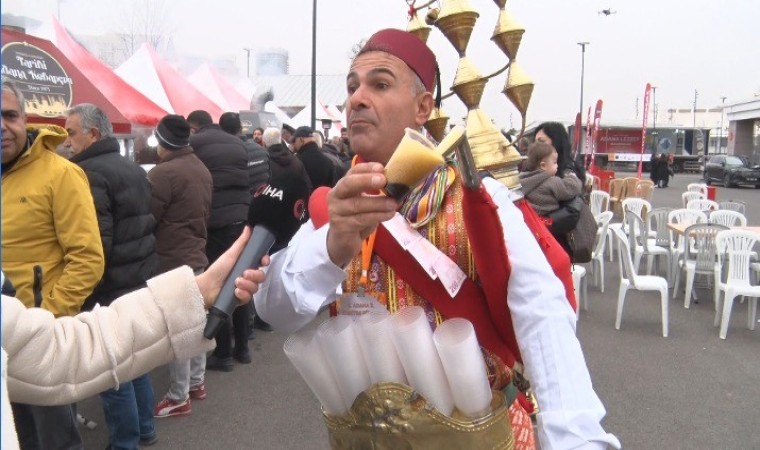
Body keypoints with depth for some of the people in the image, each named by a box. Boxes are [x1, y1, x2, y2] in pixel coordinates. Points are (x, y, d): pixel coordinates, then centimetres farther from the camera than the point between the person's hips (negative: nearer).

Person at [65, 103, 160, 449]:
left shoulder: (90, 173, -17)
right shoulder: (134, 169, 11)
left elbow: (93, 244, -23)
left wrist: (82, 292, -14)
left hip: (110, 291, -9)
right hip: (140, 283, 9)